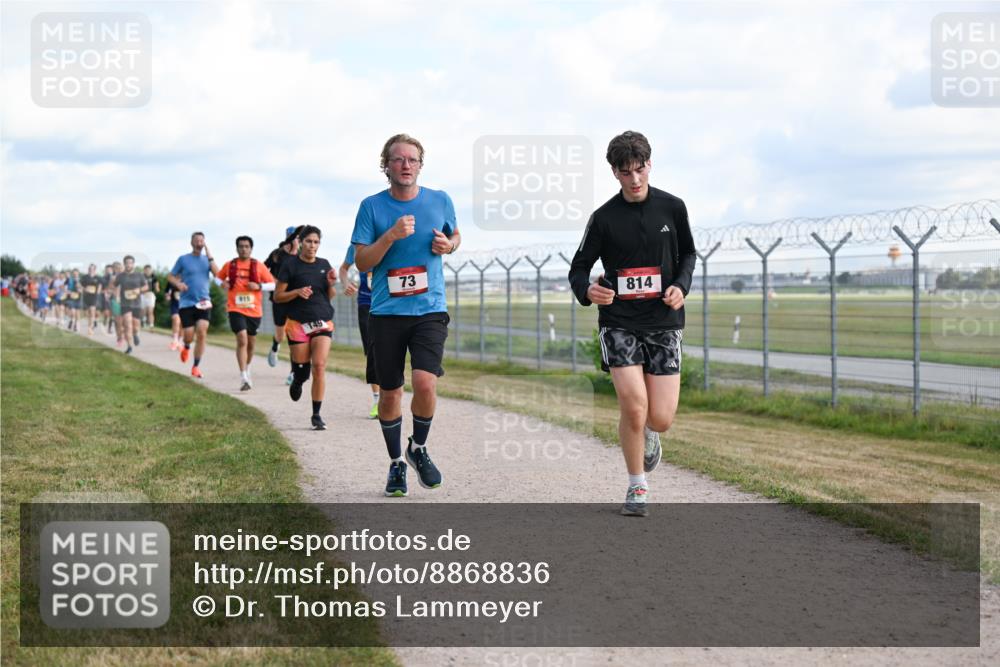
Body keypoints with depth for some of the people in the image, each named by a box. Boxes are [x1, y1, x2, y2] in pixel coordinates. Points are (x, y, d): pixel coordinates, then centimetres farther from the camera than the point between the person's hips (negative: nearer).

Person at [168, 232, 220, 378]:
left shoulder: (207, 259, 7)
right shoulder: (183, 259, 2)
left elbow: (218, 274, -9)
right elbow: (170, 276, 7)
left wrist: (210, 257, -15)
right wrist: (178, 284, -14)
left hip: (204, 303, 1)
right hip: (187, 303, -1)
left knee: (201, 334, -10)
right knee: (189, 336, -4)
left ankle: (196, 366, 1)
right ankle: (186, 348, 34)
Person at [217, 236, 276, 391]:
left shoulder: (258, 266, 2)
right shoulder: (229, 265, 4)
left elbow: (273, 285, 3)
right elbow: (218, 278, 22)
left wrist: (259, 286, -14)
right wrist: (223, 284, 0)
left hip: (254, 310, 2)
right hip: (236, 309, -2)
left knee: (251, 343, 15)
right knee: (242, 340, -18)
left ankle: (247, 369, 41)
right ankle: (244, 378, -20)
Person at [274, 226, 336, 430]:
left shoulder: (324, 265, 9)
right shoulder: (290, 265, -2)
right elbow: (277, 296, -1)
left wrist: (331, 283, -3)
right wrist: (297, 292, -17)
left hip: (323, 322, 2)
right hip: (298, 323, -2)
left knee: (319, 366, -12)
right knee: (302, 370, 3)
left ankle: (317, 415, -4)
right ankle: (297, 381, 43)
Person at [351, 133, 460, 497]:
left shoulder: (440, 201, 3)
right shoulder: (372, 206, -1)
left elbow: (455, 236, 22)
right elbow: (361, 262, -3)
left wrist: (448, 245, -2)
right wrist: (391, 236, -18)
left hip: (430, 309, 0)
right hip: (386, 313, 0)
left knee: (425, 383, -18)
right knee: (389, 392, 6)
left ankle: (419, 447, 10)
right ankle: (396, 463, 26)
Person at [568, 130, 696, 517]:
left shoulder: (672, 208, 2)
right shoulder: (604, 218, -3)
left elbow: (687, 253, 16)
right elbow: (579, 267, 3)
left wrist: (681, 285, -4)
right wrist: (587, 290, -20)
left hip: (663, 322, 1)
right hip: (619, 322, -1)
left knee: (661, 419, -4)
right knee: (633, 406, -15)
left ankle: (649, 434, 35)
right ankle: (637, 486, 8)